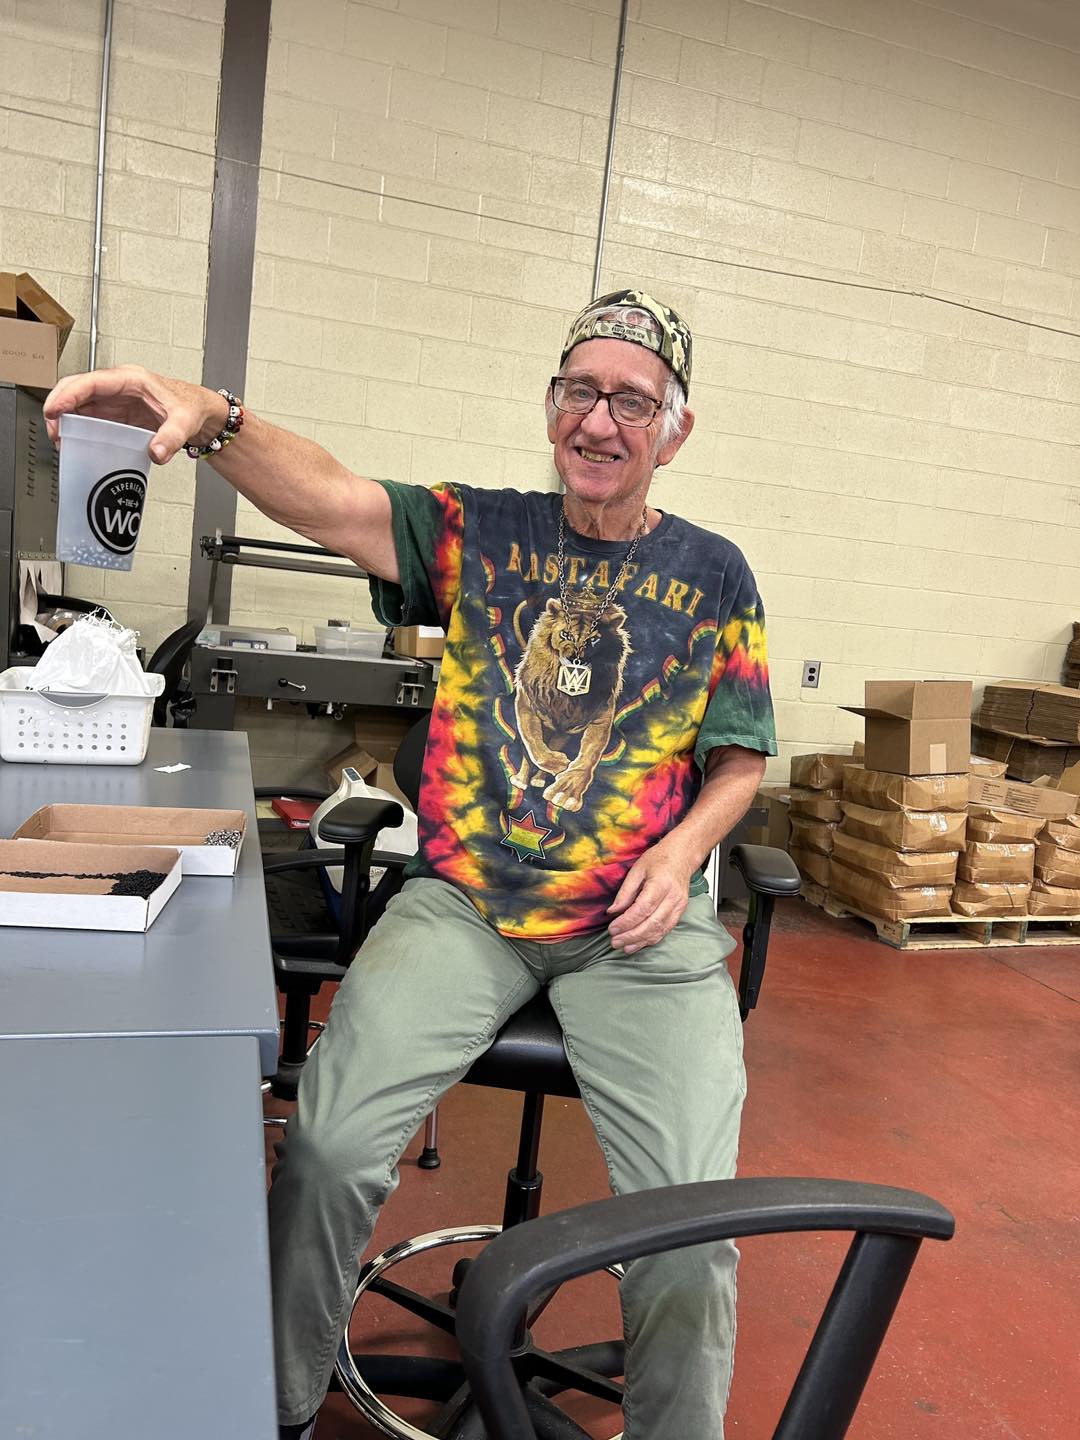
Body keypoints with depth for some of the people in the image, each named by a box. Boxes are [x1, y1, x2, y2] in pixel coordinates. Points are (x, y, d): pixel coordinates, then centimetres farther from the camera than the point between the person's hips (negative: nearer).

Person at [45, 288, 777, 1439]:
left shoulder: (713, 576, 8)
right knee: (328, 1146, -16)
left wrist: (681, 851, -9)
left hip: (638, 922, 1)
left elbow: (739, 763, 11)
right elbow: (328, 498, -12)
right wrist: (212, 419, -31)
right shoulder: (481, 531, 6)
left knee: (691, 1210, -15)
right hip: (462, 900, 0)